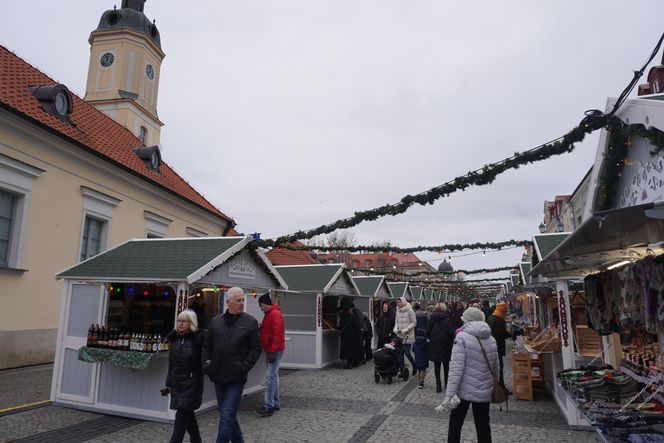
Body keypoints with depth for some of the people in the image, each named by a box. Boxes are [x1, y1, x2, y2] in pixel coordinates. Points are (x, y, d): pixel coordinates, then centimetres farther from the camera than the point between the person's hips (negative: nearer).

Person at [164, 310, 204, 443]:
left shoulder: (198, 339, -11)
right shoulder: (175, 338, 7)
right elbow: (171, 363, 13)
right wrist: (169, 383, 15)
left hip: (191, 385, -6)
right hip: (177, 384, 6)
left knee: (181, 417, -5)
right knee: (188, 415, 16)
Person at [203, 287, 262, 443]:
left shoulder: (250, 322, -4)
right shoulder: (216, 321, 6)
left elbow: (255, 349, -4)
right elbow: (206, 347, 12)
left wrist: (244, 368, -12)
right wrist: (206, 365, 0)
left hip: (236, 379, -4)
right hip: (218, 377, 4)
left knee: (227, 418, -5)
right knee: (229, 416, 17)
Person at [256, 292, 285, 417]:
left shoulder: (275, 314, -15)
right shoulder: (269, 314, 16)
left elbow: (277, 333, -22)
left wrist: (273, 351, -24)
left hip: (275, 350, -10)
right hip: (270, 349, 10)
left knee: (270, 376, -11)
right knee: (273, 376, 14)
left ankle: (269, 406, -8)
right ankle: (276, 403, 22)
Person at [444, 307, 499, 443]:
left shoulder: (462, 337, -13)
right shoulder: (491, 340, 5)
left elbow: (456, 368, -19)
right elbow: (495, 368, 13)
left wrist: (449, 394, -19)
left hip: (464, 390, -5)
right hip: (484, 392, 5)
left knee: (455, 424, 12)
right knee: (483, 427, 15)